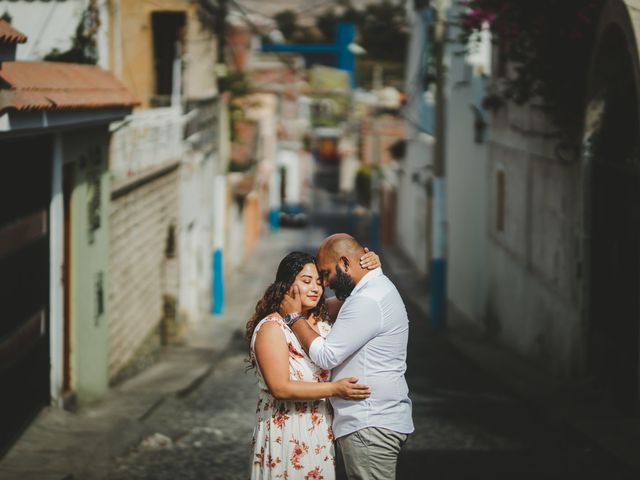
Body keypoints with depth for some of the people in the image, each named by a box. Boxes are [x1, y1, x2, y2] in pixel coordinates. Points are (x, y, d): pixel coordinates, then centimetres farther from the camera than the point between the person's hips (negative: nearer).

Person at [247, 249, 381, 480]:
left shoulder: (322, 318, 6)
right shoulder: (272, 328, -14)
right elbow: (280, 388, -20)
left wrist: (369, 266, -3)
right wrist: (335, 389, -24)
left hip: (321, 429, 7)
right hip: (287, 432, -7)